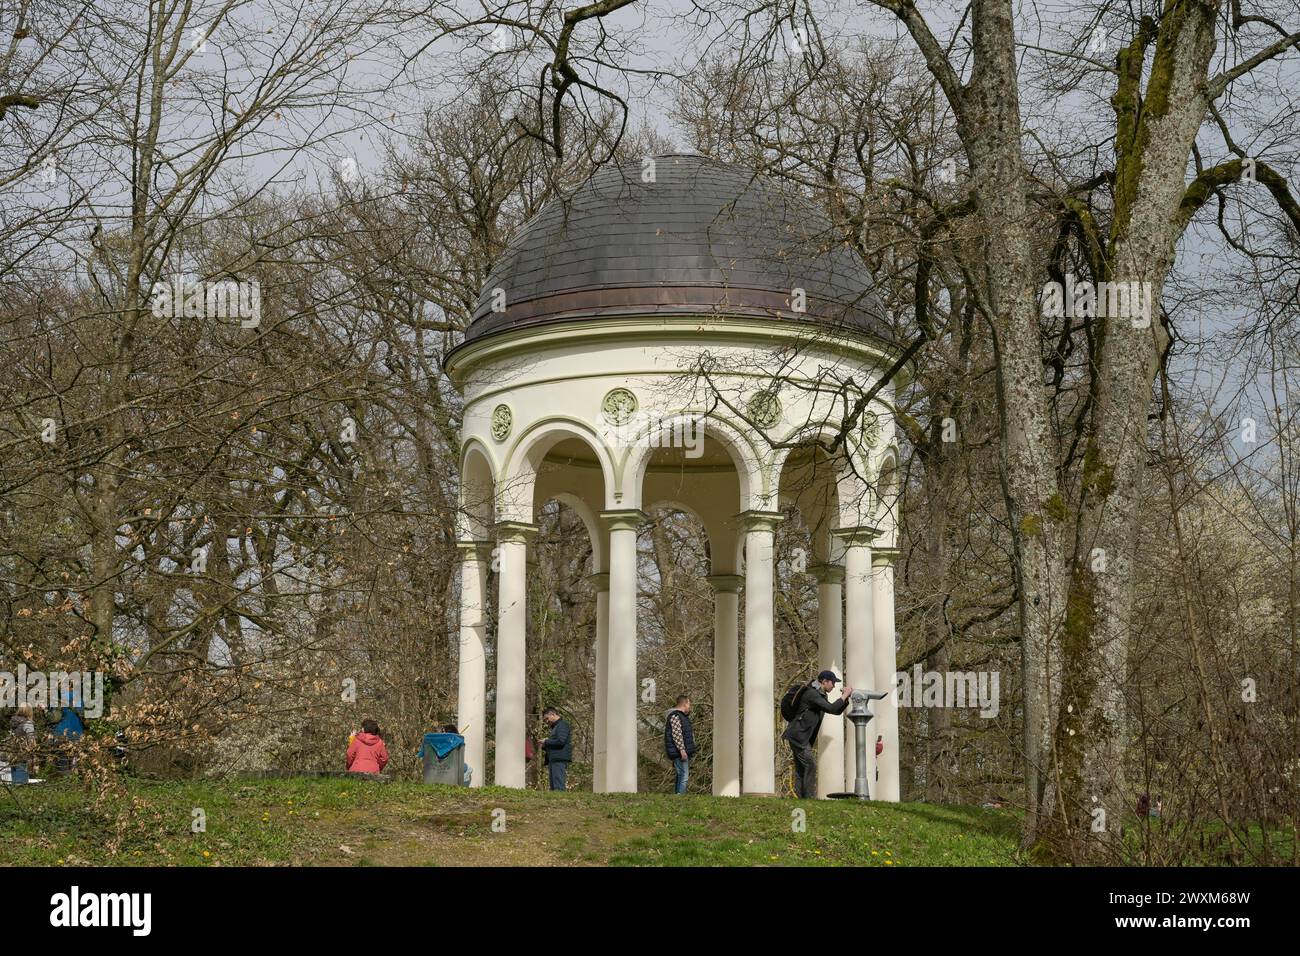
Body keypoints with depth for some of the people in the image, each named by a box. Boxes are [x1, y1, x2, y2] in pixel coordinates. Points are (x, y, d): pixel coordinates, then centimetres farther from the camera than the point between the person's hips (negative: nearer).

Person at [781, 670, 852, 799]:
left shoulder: (820, 695, 17)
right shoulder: (812, 694, -16)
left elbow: (837, 711, 22)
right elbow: (831, 709, -24)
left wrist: (846, 697, 8)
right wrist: (844, 696, -13)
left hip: (802, 737, 10)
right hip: (797, 735, -10)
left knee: (801, 769, 6)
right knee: (811, 765, -13)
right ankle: (809, 798, -15)